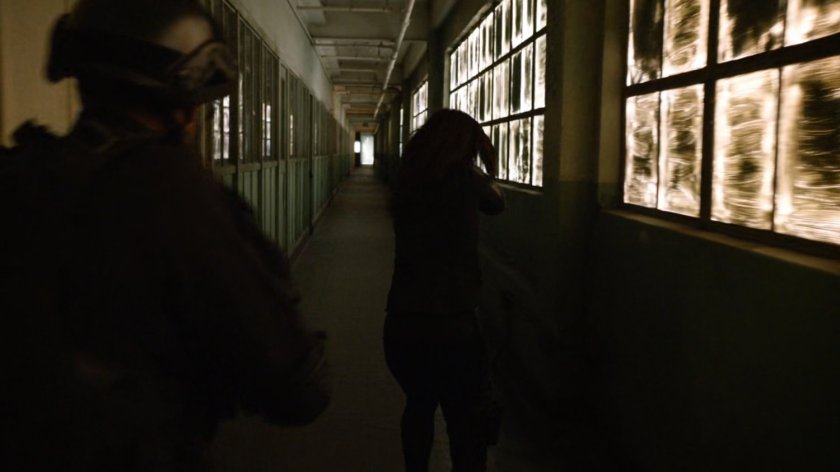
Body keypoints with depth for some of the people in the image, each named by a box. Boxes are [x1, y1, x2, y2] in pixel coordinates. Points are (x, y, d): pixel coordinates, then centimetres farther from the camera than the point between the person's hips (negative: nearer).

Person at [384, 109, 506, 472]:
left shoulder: (407, 181, 6)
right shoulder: (465, 179, -6)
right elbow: (497, 204, 14)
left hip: (400, 323, 6)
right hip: (451, 326, -5)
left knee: (419, 406, 27)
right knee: (468, 426, 8)